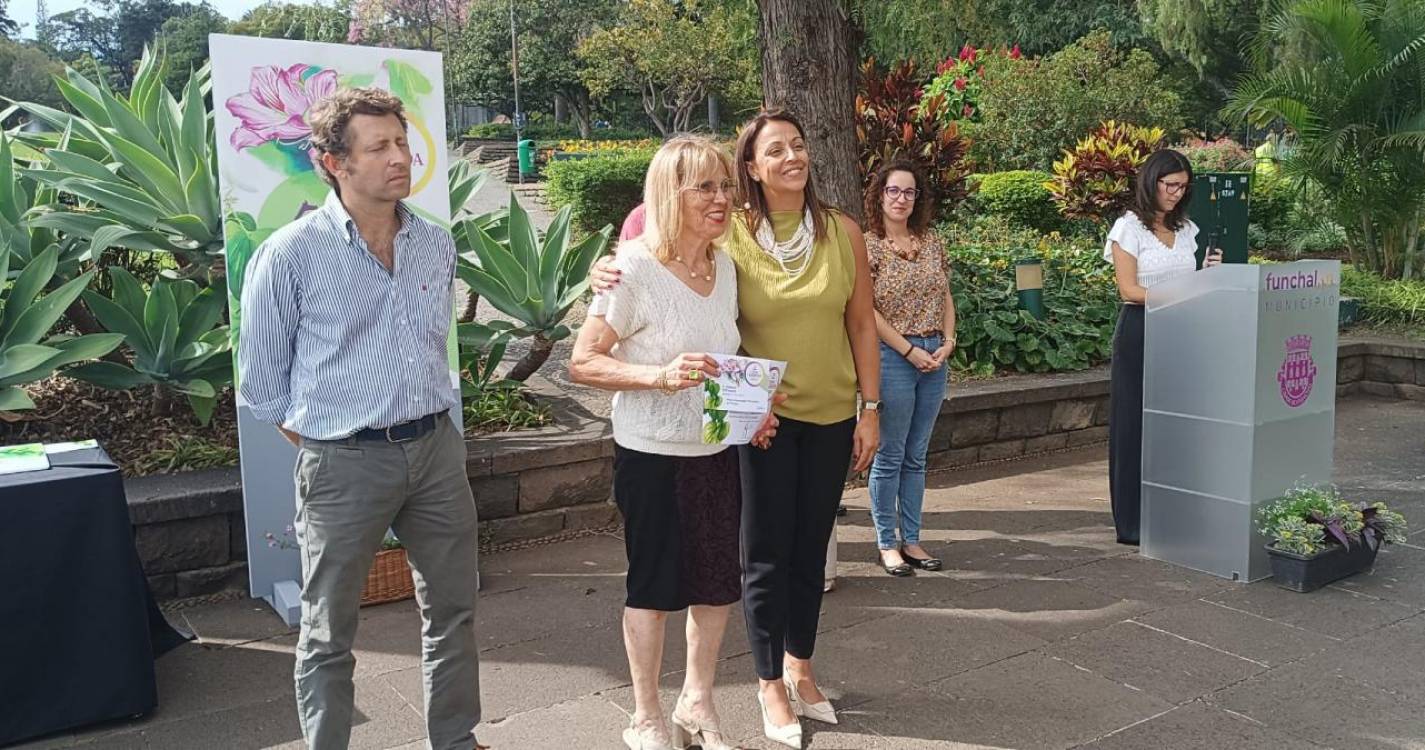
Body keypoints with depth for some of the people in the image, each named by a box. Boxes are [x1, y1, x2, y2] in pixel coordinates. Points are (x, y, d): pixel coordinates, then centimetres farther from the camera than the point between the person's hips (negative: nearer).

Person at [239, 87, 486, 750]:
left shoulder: (437, 246, 4)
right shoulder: (291, 254, -11)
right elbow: (261, 373, -1)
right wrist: (312, 435, 1)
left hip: (436, 449, 5)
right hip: (344, 463, -4)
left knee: (452, 610, 15)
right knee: (328, 633, 9)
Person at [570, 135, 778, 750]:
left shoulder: (725, 266, 3)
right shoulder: (635, 267, -16)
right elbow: (583, 362, -16)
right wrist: (660, 376, -29)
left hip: (718, 450, 6)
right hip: (653, 454, -6)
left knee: (718, 583, 15)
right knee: (654, 586, 8)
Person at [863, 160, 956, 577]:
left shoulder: (931, 242, 11)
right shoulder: (867, 245, -5)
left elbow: (946, 298, 15)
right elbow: (867, 311, -11)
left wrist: (948, 342, 0)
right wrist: (909, 350, -13)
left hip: (934, 358, 6)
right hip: (892, 356, -5)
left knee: (916, 456, 11)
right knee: (890, 456, 1)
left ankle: (911, 539, 20)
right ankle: (887, 543, 11)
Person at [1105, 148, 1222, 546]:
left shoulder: (1186, 229, 15)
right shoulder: (1129, 227, -4)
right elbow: (1129, 290, -11)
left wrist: (1207, 272, -1)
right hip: (1140, 334, -6)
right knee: (1136, 426, -2)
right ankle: (1133, 523, 5)